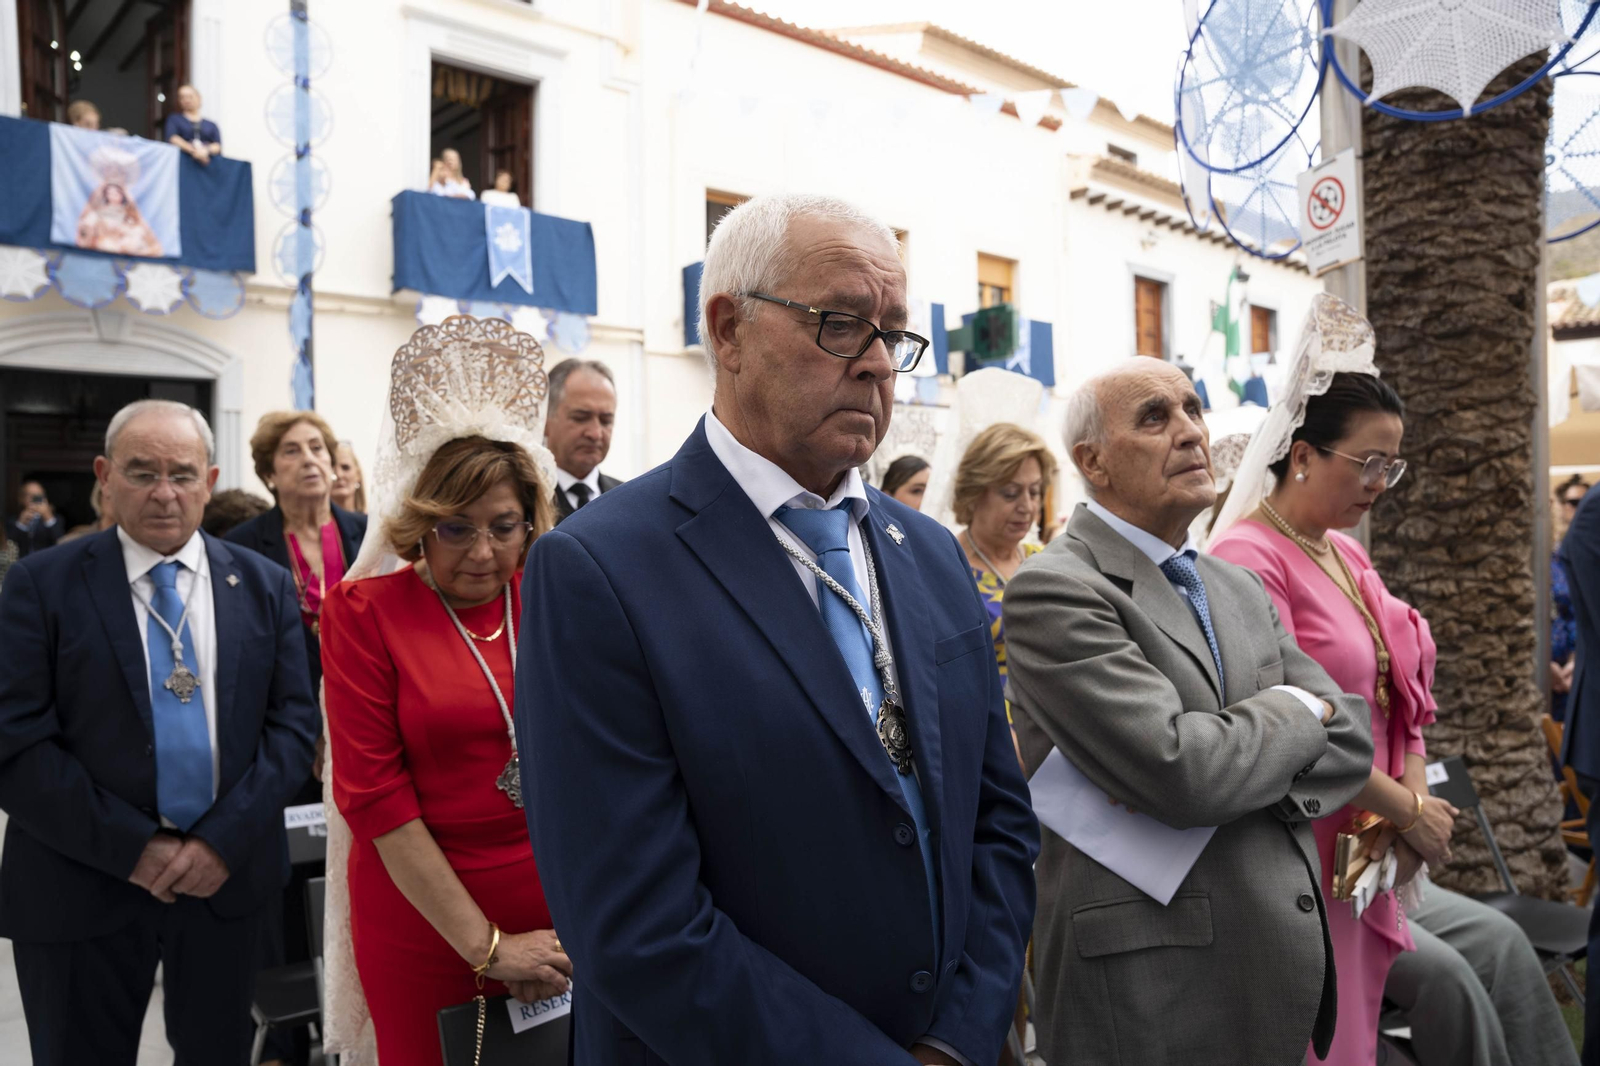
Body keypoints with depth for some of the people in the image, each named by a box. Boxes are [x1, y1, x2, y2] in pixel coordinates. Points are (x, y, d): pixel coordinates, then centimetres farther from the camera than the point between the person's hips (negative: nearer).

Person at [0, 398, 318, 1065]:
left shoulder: (264, 586, 3)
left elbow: (293, 723, 0)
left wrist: (224, 840, -11)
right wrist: (132, 848, -15)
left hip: (229, 874, 2)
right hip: (84, 884, -2)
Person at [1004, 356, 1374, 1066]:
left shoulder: (1240, 588, 12)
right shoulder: (1052, 590, -15)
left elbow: (1351, 739, 4)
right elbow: (1179, 773, -24)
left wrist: (1223, 765, -15)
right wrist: (1293, 710, -5)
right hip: (1152, 982, -7)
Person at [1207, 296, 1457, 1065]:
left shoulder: (1347, 554, 12)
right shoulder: (1249, 556, -15)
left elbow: (1400, 694, 13)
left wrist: (1413, 802, -3)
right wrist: (1410, 810, -11)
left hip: (1366, 855, 8)